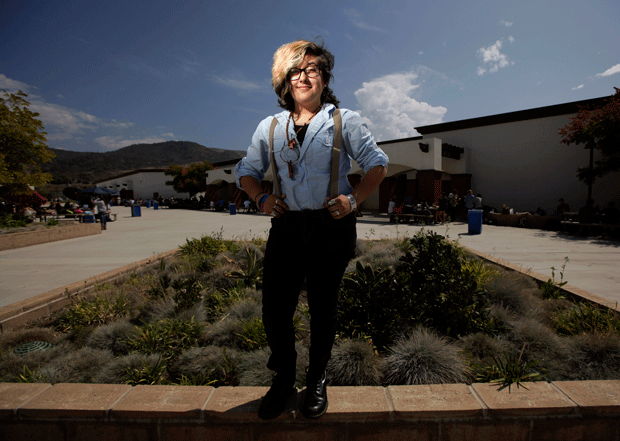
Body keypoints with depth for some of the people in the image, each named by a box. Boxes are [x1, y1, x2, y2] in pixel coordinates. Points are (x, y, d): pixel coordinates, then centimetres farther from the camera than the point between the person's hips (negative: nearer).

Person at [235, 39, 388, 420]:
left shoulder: (345, 120, 5)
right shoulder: (270, 127, 12)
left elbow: (378, 163, 6)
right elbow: (247, 170, 19)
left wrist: (354, 199, -9)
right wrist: (261, 198, 0)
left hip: (331, 229, -2)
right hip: (286, 229, 2)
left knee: (324, 311, 10)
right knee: (274, 312, 3)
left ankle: (317, 381, 33)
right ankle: (284, 379, 30)